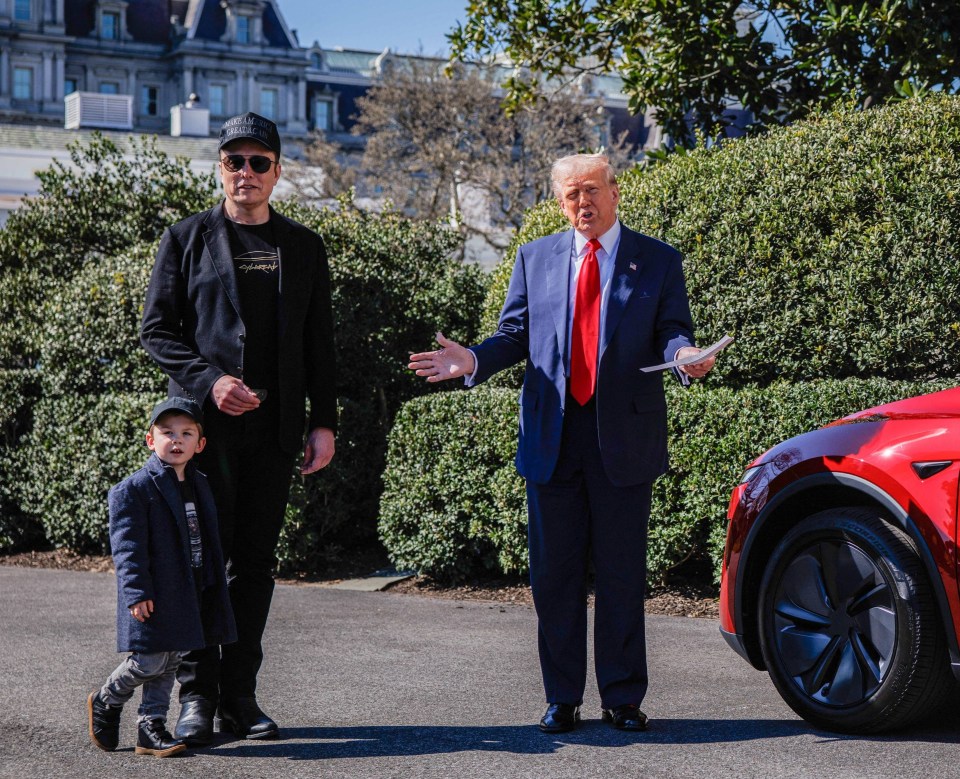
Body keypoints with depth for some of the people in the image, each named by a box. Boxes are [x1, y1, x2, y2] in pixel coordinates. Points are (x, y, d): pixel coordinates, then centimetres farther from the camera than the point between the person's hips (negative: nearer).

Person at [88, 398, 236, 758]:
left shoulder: (200, 486, 13)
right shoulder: (133, 490, -10)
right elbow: (127, 546, -14)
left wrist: (214, 589, 19)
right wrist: (137, 592, -21)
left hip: (191, 594, 7)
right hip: (154, 595, -7)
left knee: (169, 663, 10)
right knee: (150, 661, -6)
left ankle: (151, 728, 18)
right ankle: (105, 702, 18)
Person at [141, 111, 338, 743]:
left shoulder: (303, 246, 13)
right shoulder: (188, 239, 6)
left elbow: (319, 343, 13)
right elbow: (157, 330, 2)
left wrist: (324, 423, 5)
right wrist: (209, 381, -13)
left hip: (276, 427, 2)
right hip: (206, 422, -2)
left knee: (256, 561, 5)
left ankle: (240, 696, 11)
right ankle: (198, 696, 2)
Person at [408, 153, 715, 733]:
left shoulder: (658, 261, 6)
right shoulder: (535, 258, 12)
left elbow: (672, 332, 0)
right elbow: (515, 333, 10)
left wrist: (685, 355, -24)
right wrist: (474, 360, -10)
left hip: (625, 437, -2)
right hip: (553, 438, 2)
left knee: (622, 574, 4)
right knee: (554, 573, 5)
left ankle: (623, 697, 15)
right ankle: (562, 699, 15)